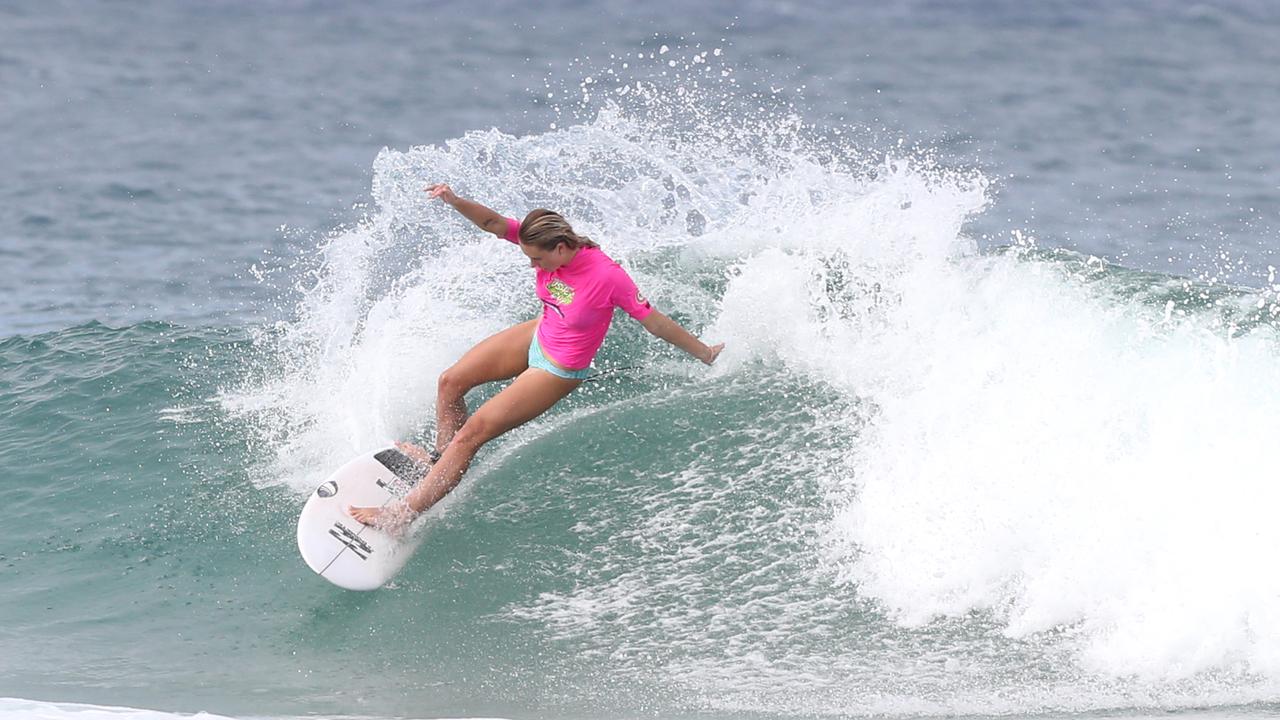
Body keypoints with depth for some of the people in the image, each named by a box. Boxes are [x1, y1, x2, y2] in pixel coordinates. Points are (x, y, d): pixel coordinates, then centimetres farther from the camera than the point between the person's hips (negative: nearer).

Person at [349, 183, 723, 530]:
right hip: (537, 336, 7)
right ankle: (442, 458, 38)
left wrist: (704, 353, -12)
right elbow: (495, 223, -20)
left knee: (472, 433, -8)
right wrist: (455, 202, -38)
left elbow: (654, 320, -24)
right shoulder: (550, 242, -17)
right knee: (450, 382, 12)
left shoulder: (607, 277, -34)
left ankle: (401, 514, 0)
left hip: (559, 369, -7)